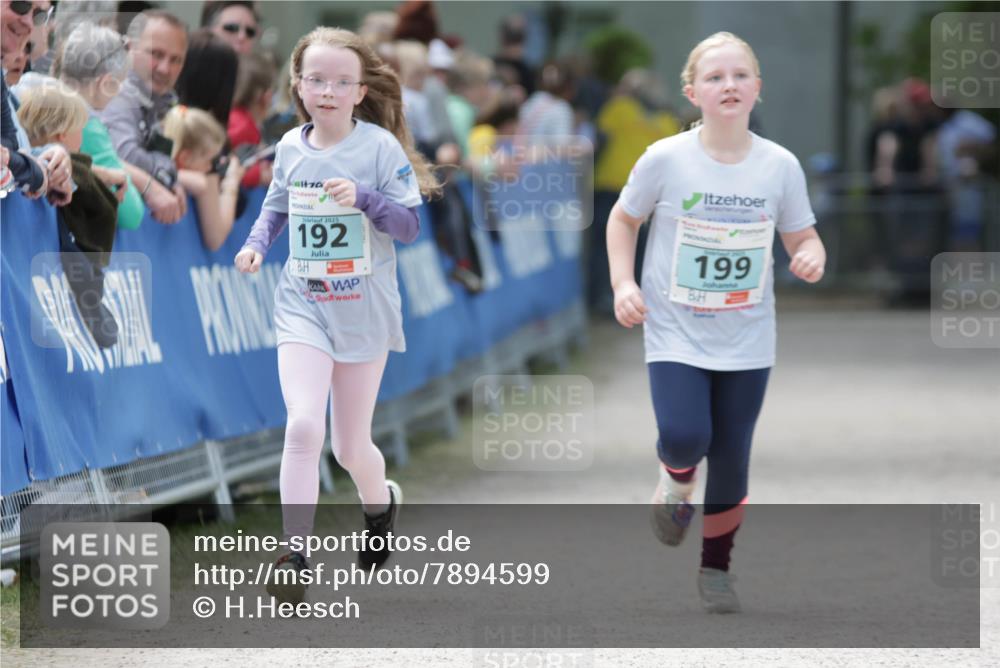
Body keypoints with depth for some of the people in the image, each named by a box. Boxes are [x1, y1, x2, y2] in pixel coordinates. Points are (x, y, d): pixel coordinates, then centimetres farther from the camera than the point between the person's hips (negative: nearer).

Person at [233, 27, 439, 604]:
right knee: (304, 426, -19)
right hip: (302, 304, 1)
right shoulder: (290, 147, 1)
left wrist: (365, 198, -24)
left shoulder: (381, 146, -9)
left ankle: (381, 502, 45)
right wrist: (257, 243, -2)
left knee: (351, 447, 9)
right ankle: (295, 560, -16)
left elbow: (410, 226, -7)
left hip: (364, 310, -1)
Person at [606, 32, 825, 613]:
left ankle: (716, 570, 26)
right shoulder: (665, 160, -11)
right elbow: (624, 220, 5)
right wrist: (624, 284, -8)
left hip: (747, 341, 2)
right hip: (677, 332, -2)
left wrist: (812, 258, -18)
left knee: (732, 458, 6)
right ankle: (677, 480, 17)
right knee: (685, 437, -21)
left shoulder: (781, 166, -6)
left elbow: (803, 237, 5)